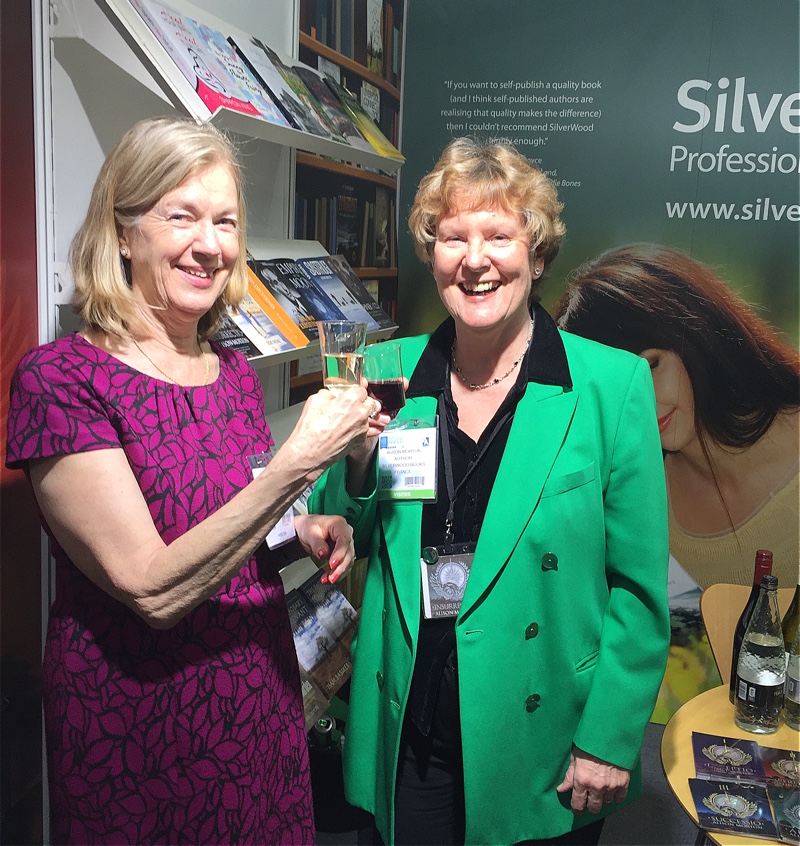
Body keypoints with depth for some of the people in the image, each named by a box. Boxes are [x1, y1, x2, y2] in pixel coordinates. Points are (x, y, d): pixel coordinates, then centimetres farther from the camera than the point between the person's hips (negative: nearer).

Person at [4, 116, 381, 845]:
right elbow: (153, 587, -23)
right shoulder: (59, 377, -16)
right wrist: (298, 463, -28)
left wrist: (307, 536, -6)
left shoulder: (236, 375, 2)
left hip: (264, 700, 6)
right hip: (133, 720, -5)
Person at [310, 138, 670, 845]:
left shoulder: (613, 384, -10)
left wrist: (610, 741, -8)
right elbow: (342, 543, 6)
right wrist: (356, 461, -13)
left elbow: (639, 589, -7)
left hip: (540, 743, -2)